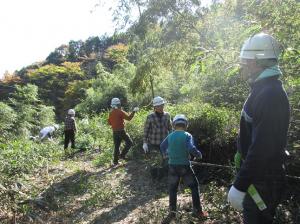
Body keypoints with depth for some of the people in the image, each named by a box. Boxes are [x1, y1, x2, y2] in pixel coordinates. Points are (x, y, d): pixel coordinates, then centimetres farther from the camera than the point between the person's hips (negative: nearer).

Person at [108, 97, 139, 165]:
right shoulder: (120, 112, -12)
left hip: (114, 132, 7)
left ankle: (115, 161, 16)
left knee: (116, 146, 14)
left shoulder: (111, 113, 9)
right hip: (121, 131, -7)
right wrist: (134, 111, -12)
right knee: (129, 142, 7)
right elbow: (128, 118, -19)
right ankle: (122, 155, 1)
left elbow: (109, 122, 14)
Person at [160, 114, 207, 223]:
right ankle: (197, 211, 21)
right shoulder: (187, 135, -10)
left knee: (172, 189, 16)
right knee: (194, 186, 15)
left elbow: (162, 146, 12)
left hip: (172, 166, 3)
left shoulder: (170, 136, 1)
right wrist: (198, 155, -3)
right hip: (184, 166, -3)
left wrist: (165, 154, 33)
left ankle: (172, 212, 21)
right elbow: (191, 149, -22)